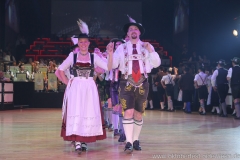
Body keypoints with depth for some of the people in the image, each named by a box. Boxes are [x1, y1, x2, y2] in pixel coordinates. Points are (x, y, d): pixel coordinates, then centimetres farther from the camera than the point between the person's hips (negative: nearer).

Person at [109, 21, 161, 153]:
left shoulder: (147, 46, 9)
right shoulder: (121, 48, 7)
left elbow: (156, 64, 2)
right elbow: (113, 65, 1)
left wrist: (151, 51, -12)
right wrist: (110, 53, -14)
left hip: (142, 83, 2)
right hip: (127, 83, -2)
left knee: (138, 113, 10)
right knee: (128, 112, -14)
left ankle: (136, 140, 22)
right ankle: (129, 142, -10)